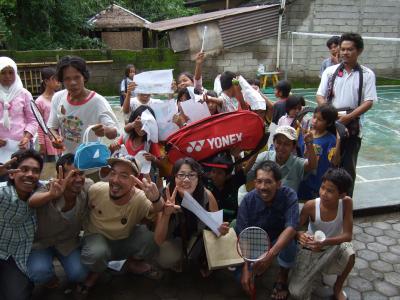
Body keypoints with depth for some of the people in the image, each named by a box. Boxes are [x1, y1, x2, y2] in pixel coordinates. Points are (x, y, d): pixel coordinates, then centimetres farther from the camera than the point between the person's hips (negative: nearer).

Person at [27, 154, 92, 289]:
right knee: (39, 272, -26)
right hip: (42, 242, -2)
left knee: (79, 274, -17)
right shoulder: (48, 187, -30)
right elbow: (32, 202, -51)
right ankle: (50, 277, 12)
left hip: (69, 242, 2)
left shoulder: (88, 186, -20)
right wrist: (51, 195, -72)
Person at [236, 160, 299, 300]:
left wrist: (271, 255, -50)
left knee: (289, 245, -34)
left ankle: (282, 278, -4)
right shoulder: (248, 200, -23)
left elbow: (291, 227, -36)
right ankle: (262, 265, 17)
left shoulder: (289, 195, -25)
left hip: (280, 240, -1)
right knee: (240, 276, -15)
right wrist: (245, 268, -34)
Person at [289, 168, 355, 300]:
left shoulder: (346, 202, -23)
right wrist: (300, 235, -38)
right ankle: (315, 272, 21)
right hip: (311, 249, -2)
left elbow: (348, 235, -22)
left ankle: (337, 288, 0)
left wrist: (324, 242, -38)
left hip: (334, 246, 2)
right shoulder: (310, 206, -26)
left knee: (350, 255, -32)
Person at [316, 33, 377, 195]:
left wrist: (349, 117, -17)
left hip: (352, 127, -1)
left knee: (348, 166, 5)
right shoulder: (330, 71, 6)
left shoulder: (367, 74, 1)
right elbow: (320, 96, 3)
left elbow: (369, 102, -4)